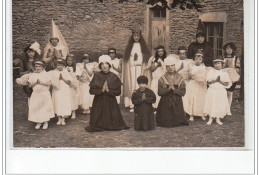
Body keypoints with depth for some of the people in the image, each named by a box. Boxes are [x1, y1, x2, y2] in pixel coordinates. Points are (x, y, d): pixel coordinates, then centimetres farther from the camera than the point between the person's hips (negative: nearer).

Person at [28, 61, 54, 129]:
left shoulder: (45, 74, 0)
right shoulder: (32, 75, 6)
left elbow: (49, 83, -7)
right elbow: (30, 85, 1)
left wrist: (41, 82, -17)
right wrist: (35, 83, -15)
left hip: (45, 94, -2)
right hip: (36, 94, 2)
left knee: (46, 107, 0)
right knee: (36, 108, 0)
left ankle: (45, 122, 9)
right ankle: (38, 122, 11)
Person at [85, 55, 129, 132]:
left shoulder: (114, 77, -1)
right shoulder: (96, 76, 0)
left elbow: (118, 92, -4)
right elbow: (91, 90, -5)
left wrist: (108, 90, -18)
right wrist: (101, 90, -18)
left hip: (111, 102, 0)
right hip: (98, 102, 0)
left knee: (113, 125, 3)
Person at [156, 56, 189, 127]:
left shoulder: (180, 78, 2)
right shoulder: (162, 79, 0)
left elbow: (183, 92, -5)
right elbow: (159, 92, -6)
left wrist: (174, 89, -18)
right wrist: (168, 89, -20)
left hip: (177, 103, 1)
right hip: (165, 103, 0)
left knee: (177, 121, 0)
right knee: (165, 123, -2)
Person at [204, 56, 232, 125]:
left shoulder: (224, 73, 3)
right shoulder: (211, 71, 1)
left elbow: (227, 84, -3)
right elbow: (208, 82, -8)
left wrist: (220, 81, -17)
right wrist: (215, 80, -20)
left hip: (221, 91, 1)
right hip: (212, 91, -1)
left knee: (220, 105, 3)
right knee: (211, 104, 1)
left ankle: (218, 119, 15)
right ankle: (210, 118, 13)